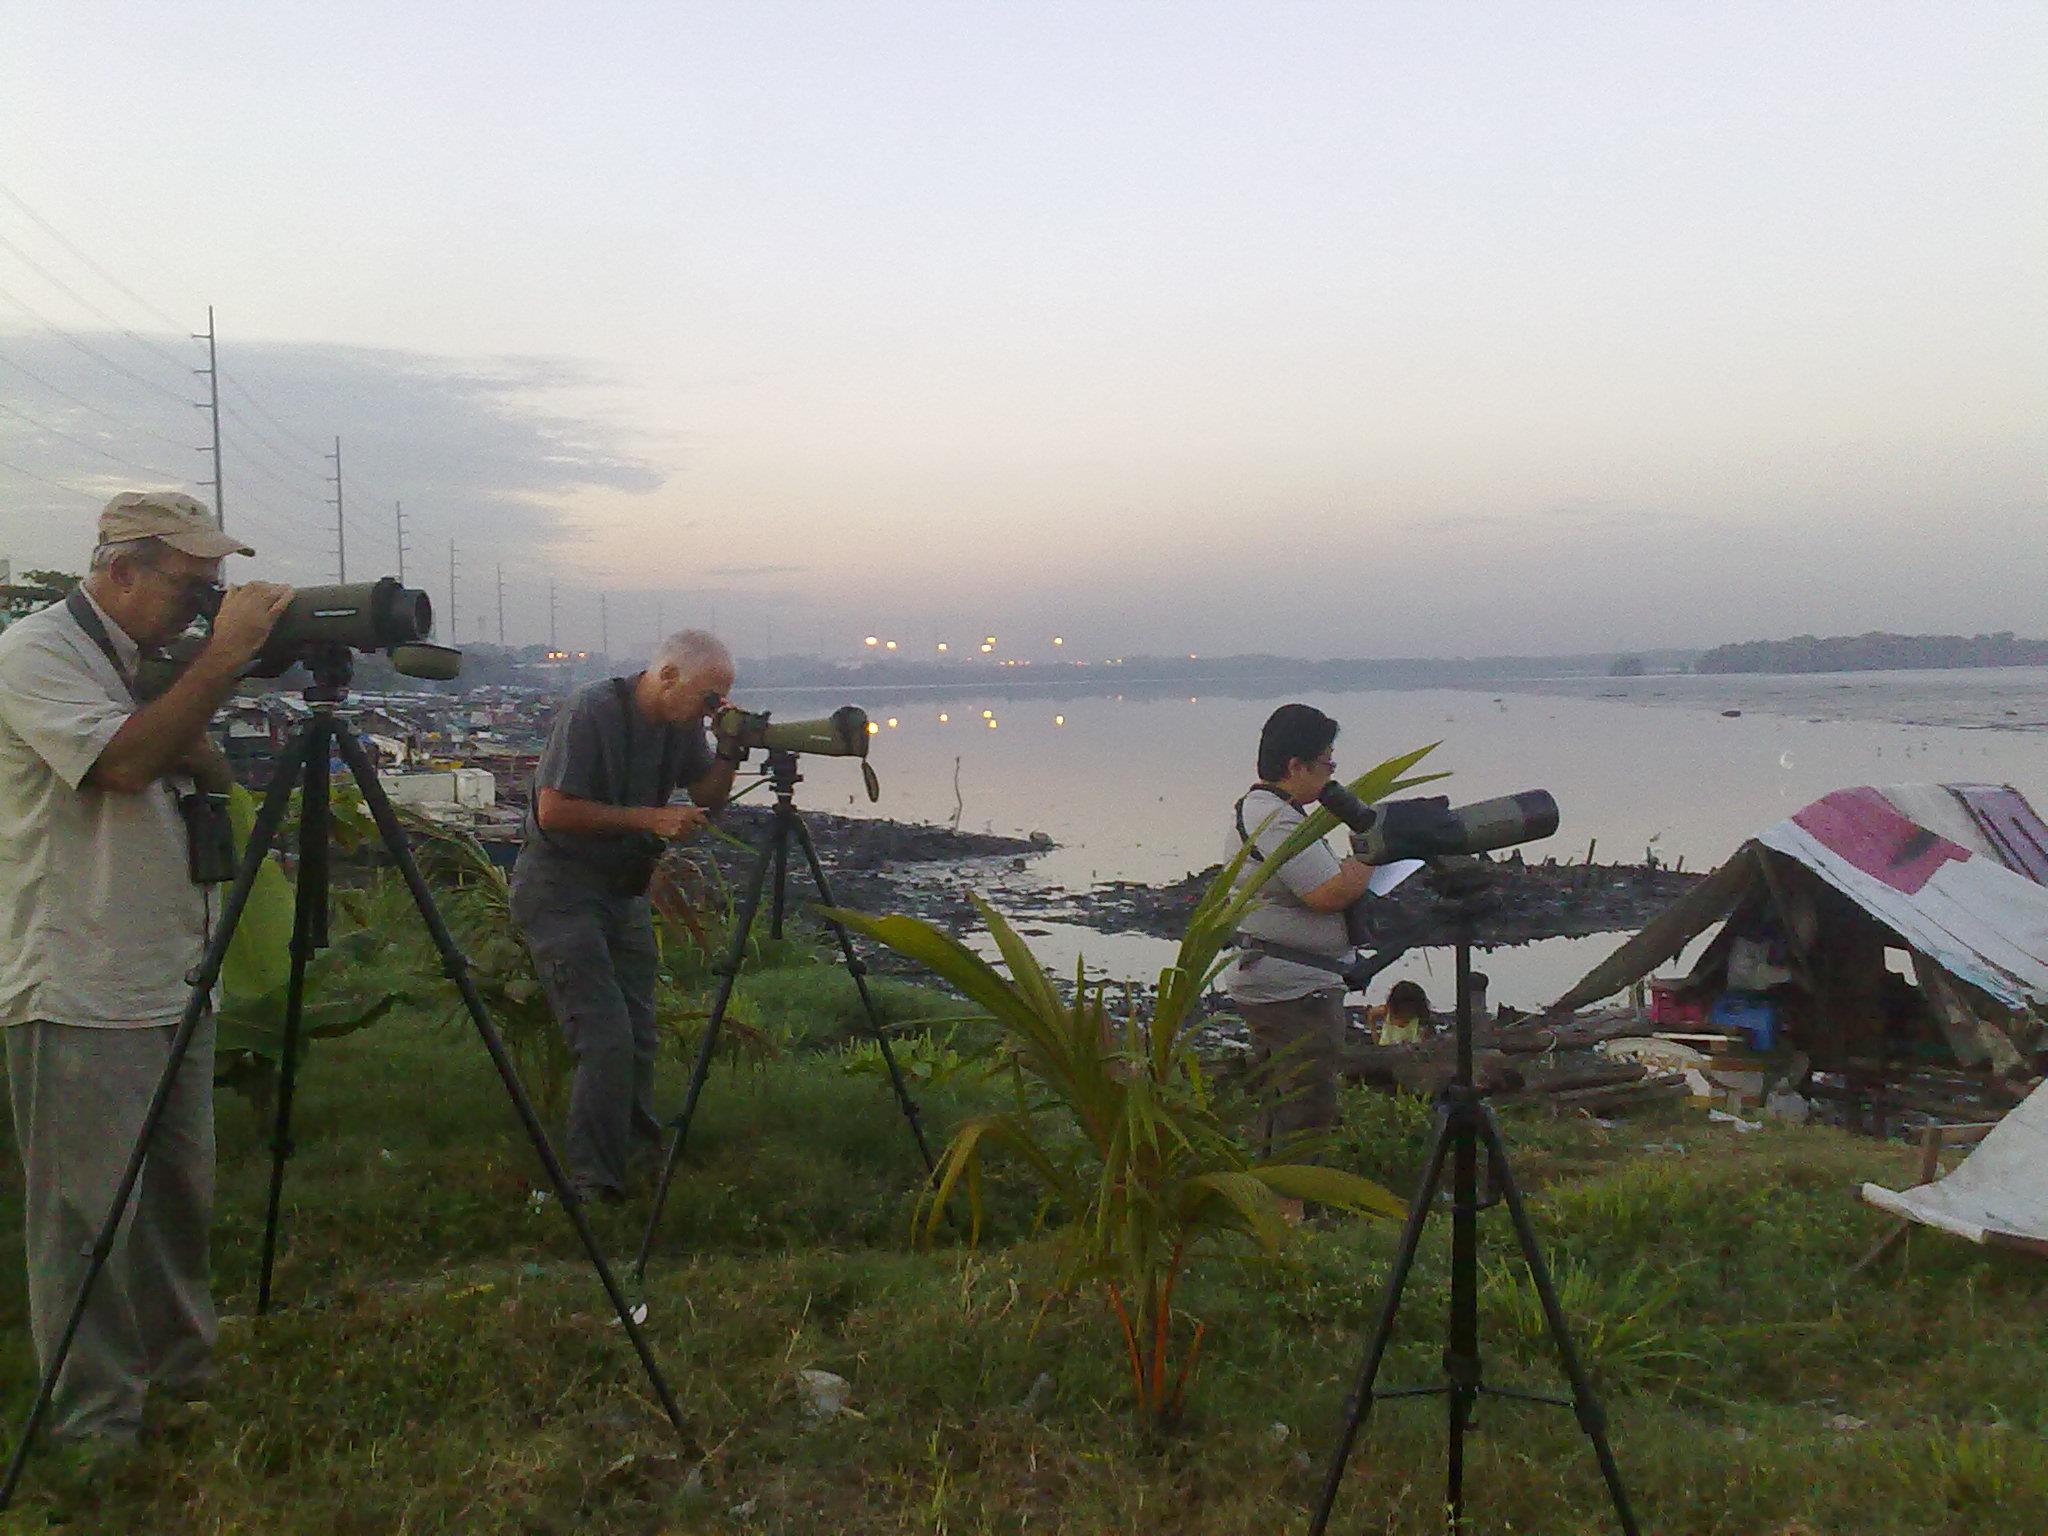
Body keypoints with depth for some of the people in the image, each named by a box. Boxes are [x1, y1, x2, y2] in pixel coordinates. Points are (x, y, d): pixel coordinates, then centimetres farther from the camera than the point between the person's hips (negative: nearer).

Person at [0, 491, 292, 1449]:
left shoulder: (151, 662, 14)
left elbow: (210, 777, 13)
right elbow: (126, 762, -25)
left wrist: (206, 686, -5)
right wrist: (221, 661, -23)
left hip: (171, 986, 8)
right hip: (79, 997, -8)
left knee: (182, 1197, 17)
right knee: (90, 1213, 0)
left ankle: (183, 1369, 33)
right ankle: (95, 1425, 13)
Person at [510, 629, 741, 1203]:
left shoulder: (681, 722, 2)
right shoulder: (591, 711, -20)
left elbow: (707, 799, 11)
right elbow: (553, 810, -22)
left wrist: (729, 753, -8)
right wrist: (648, 818, -23)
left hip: (625, 892, 7)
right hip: (560, 890, -7)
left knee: (640, 1038, 9)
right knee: (607, 1040, -16)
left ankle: (639, 1156, 29)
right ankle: (594, 1185, -7)